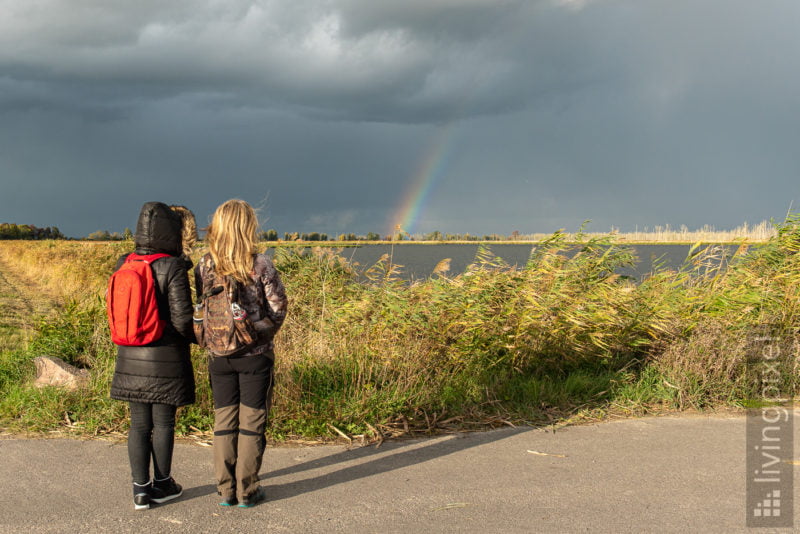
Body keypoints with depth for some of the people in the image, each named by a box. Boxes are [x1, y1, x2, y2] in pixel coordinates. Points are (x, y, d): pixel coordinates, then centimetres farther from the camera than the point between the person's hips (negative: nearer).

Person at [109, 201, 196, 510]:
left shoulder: (123, 264, 1)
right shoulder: (173, 267, -15)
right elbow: (181, 318, -16)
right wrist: (192, 337, 3)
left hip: (131, 356, 4)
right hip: (167, 357, -4)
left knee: (139, 423, 11)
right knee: (163, 422, 9)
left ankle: (140, 488, 15)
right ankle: (162, 484, 22)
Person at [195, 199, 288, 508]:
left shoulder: (204, 267, -3)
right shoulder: (260, 265, -11)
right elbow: (279, 308, -7)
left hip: (218, 355, 3)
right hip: (255, 354, -3)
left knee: (224, 421, 12)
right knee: (251, 422, 6)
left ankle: (226, 490, 17)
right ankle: (247, 491, 11)